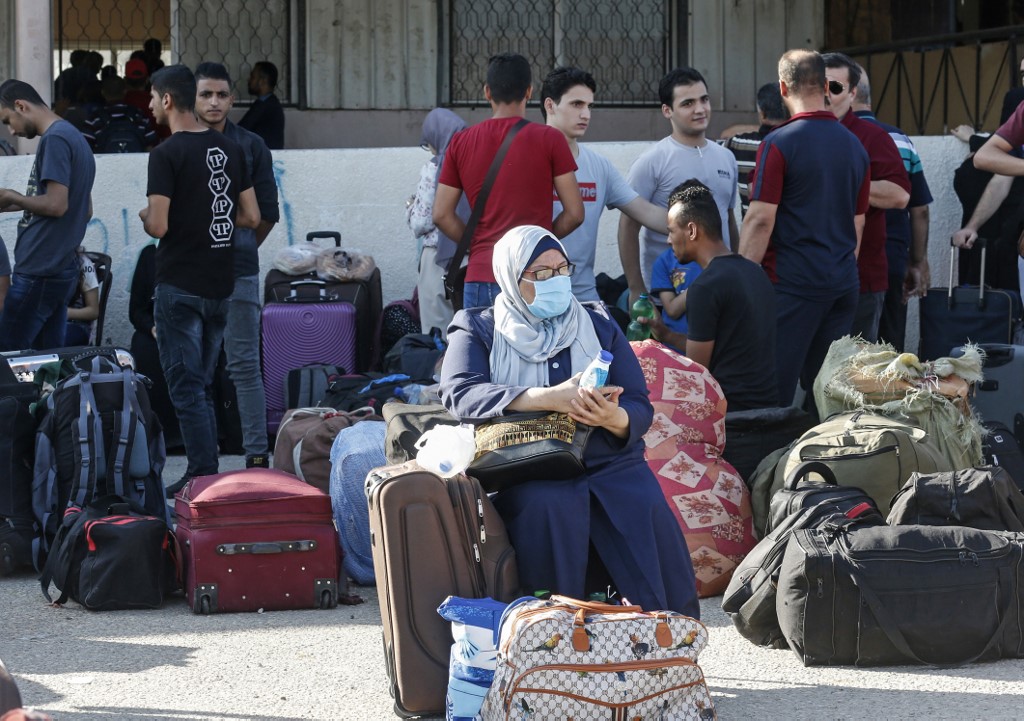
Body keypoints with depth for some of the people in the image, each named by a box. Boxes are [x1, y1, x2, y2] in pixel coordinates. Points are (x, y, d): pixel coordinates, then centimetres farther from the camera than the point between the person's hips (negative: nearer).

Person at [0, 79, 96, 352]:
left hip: (40, 270, -10)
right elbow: (85, 211, 22)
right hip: (63, 268, 10)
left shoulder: (54, 139, -12)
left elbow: (56, 205, -20)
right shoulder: (75, 137, 17)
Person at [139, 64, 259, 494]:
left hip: (180, 285, -7)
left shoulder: (166, 154, -14)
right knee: (201, 385, 16)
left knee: (186, 388, -2)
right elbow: (251, 217, 9)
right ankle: (207, 472, 18)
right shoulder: (230, 149, 6)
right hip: (220, 283, 7)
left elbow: (158, 226, -18)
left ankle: (202, 478, -5)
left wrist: (145, 217, 3)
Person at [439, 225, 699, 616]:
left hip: (607, 461, 2)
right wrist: (547, 398, -22)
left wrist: (615, 419, -19)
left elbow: (640, 407, 8)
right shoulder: (478, 331, 10)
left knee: (649, 514, -28)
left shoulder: (598, 326, 17)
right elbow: (458, 392, -11)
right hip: (526, 472, -2)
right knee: (550, 507, -36)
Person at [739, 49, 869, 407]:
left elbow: (761, 220, -13)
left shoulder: (779, 143, -9)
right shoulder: (855, 146, 12)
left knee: (774, 391, -5)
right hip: (844, 282, 6)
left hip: (793, 283, -6)